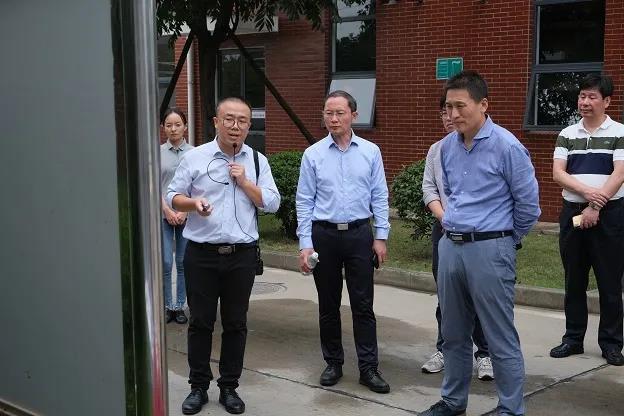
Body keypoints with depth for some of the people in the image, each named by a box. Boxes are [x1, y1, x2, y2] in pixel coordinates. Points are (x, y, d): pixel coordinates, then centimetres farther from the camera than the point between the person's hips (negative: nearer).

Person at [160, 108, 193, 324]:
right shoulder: (157, 153, 3)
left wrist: (185, 211, -8)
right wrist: (167, 210, -7)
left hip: (187, 215, 0)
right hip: (163, 214, 0)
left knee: (183, 263, 4)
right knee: (165, 263, -2)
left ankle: (180, 306, 14)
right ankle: (168, 306, 10)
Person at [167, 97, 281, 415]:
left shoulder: (257, 161, 6)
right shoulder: (195, 157, -1)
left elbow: (272, 204, 1)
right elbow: (172, 196, 1)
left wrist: (244, 182, -10)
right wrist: (193, 203, -19)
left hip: (242, 255, 2)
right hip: (201, 254, -1)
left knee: (235, 323, 9)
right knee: (200, 322, 6)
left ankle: (229, 388, 23)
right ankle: (198, 387, 21)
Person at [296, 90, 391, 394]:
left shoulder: (370, 152, 1)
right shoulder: (313, 154, 0)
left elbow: (379, 197, 4)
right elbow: (304, 202, 0)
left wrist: (381, 237, -1)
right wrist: (305, 244, -5)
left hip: (359, 234, 0)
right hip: (324, 235, 0)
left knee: (363, 304, 3)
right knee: (328, 305, 10)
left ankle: (368, 368, 10)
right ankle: (333, 363, 23)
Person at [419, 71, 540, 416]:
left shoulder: (507, 147, -13)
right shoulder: (447, 147, 7)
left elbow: (528, 205, -6)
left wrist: (505, 241, 5)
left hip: (489, 250, -6)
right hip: (450, 246, 7)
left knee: (501, 339, 1)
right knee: (453, 334, 17)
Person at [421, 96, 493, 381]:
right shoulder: (436, 150, 11)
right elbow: (429, 189, 8)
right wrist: (445, 217, -6)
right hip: (444, 230, 5)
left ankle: (485, 354, 10)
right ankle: (444, 350, 24)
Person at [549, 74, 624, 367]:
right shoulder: (567, 135, 9)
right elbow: (558, 172, 0)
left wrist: (595, 207, -15)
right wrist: (586, 191, -16)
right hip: (573, 211, 3)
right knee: (574, 280, 9)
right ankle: (573, 338, 19)